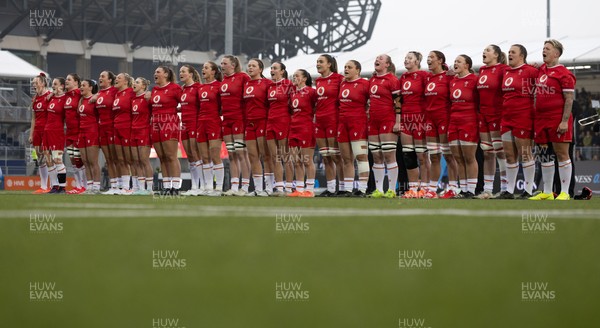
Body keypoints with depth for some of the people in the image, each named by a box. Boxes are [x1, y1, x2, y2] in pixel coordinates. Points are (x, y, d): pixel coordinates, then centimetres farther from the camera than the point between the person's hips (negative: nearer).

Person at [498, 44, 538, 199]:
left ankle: (529, 191, 1)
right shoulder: (506, 72, 14)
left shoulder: (529, 71, -8)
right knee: (510, 155, 10)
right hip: (507, 117, 8)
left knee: (525, 154, -4)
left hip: (523, 118, -8)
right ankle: (509, 190, 15)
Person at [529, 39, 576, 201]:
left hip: (558, 119, -8)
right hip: (541, 118, 8)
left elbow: (569, 99, -12)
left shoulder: (564, 74, -9)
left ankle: (564, 193, -1)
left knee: (561, 154, -4)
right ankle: (547, 193, 16)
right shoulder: (541, 70, 13)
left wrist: (565, 121, -18)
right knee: (545, 155, 10)